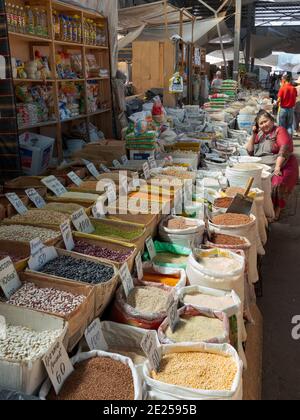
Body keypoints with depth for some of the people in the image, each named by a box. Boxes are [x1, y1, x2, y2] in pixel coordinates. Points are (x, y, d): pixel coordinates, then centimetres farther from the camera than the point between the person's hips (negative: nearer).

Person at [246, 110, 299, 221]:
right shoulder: (259, 135, 21)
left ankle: (276, 210, -18)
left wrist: (278, 167, -25)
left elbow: (285, 149, -13)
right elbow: (250, 151, 16)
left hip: (281, 166, -5)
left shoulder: (279, 130, 2)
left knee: (276, 184, -34)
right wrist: (253, 134, 8)